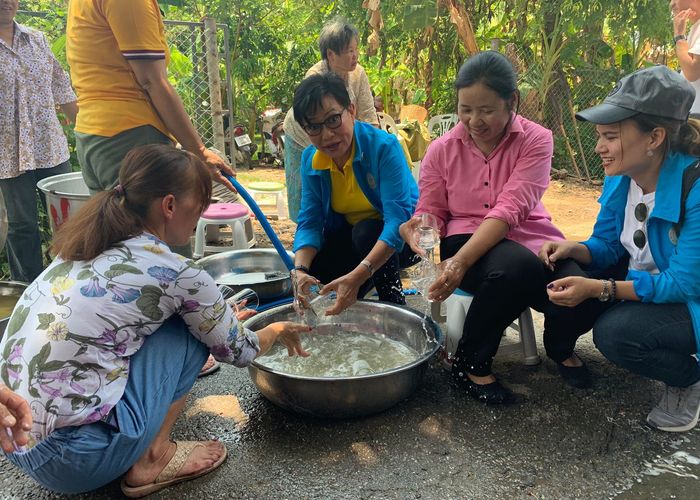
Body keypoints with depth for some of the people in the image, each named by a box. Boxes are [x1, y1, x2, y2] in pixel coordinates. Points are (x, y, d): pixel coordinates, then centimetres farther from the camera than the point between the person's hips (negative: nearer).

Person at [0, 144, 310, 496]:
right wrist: (277, 330, 25)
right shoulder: (176, 274, -14)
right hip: (74, 457, -7)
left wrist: (219, 314, 33)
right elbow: (236, 351, 4)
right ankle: (153, 459, 8)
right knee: (188, 330, 2)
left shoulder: (84, 246, 6)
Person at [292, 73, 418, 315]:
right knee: (311, 273, -20)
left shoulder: (383, 146, -27)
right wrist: (300, 270, -34)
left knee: (366, 231, -35)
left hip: (398, 238, -4)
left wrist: (357, 277, -48)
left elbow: (398, 219, -36)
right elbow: (309, 222, -12)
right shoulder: (310, 160, -10)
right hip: (350, 237, 5)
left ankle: (394, 303, -12)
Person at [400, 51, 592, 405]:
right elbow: (431, 212, 4)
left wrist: (461, 261, -33)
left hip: (528, 238, 2)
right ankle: (471, 363, -11)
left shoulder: (535, 140, -6)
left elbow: (509, 210, -20)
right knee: (518, 267, -37)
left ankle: (560, 346, 14)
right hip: (465, 240, -1)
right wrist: (418, 229, -23)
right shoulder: (442, 150, 1)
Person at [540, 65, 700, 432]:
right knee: (562, 284, -12)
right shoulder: (620, 176, -8)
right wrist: (573, 249, -20)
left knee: (616, 331, -30)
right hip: (643, 281, 7)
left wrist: (598, 289, -34)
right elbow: (608, 245, 2)